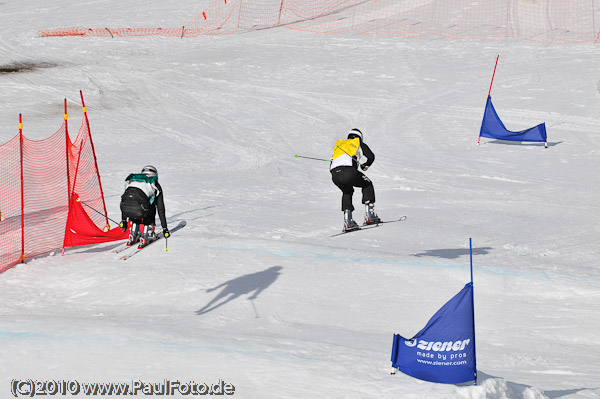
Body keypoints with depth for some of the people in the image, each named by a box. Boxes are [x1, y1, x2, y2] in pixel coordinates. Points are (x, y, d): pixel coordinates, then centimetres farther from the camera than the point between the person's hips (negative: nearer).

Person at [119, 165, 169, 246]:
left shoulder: (132, 180, 34)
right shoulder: (155, 185, 24)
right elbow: (160, 209, 27)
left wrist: (123, 220, 54)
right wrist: (164, 228, 34)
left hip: (126, 210, 4)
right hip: (138, 210, -4)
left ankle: (133, 236, 27)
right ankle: (146, 236, 20)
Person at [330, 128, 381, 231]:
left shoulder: (340, 144, 33)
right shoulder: (359, 143, 22)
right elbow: (371, 156, 14)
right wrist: (366, 165, 35)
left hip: (334, 175, 4)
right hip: (348, 172, -4)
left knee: (347, 192, 33)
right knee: (367, 185, 23)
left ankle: (348, 221, 19)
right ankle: (369, 215, 13)